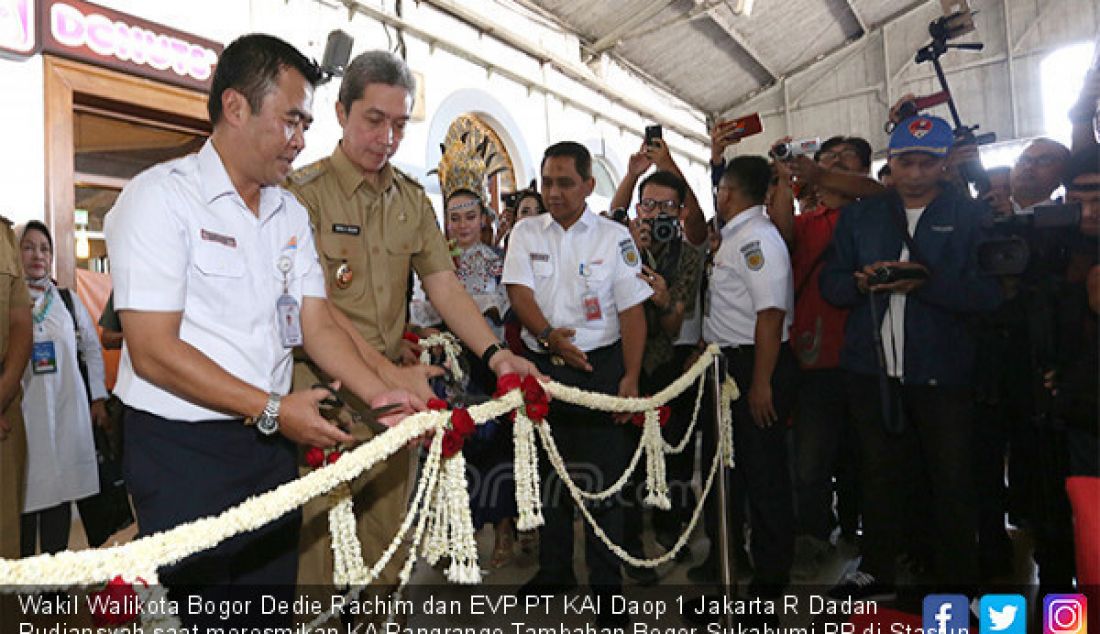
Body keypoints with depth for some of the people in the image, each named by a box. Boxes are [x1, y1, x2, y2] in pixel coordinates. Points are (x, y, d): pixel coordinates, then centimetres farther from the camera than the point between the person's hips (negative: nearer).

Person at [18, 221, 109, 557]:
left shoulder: (69, 300, 11)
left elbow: (92, 349, 15)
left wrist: (99, 399, 11)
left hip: (67, 411, 3)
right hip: (23, 412, -3)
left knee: (61, 491, 9)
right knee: (25, 492, 0)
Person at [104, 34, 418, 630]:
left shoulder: (291, 213, 11)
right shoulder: (160, 196, -11)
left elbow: (316, 323, 6)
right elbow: (153, 352, -17)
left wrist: (377, 393, -8)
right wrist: (273, 409, -19)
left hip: (270, 444, 6)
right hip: (182, 448, -6)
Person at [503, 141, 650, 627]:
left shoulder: (614, 237, 1)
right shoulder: (526, 232, 7)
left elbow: (632, 310, -2)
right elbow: (519, 294, -3)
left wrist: (630, 377, -9)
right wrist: (549, 336, -21)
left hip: (600, 365, -3)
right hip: (541, 365, 3)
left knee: (602, 476, -1)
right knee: (547, 471, 14)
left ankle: (607, 586, 13)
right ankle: (553, 570, 32)